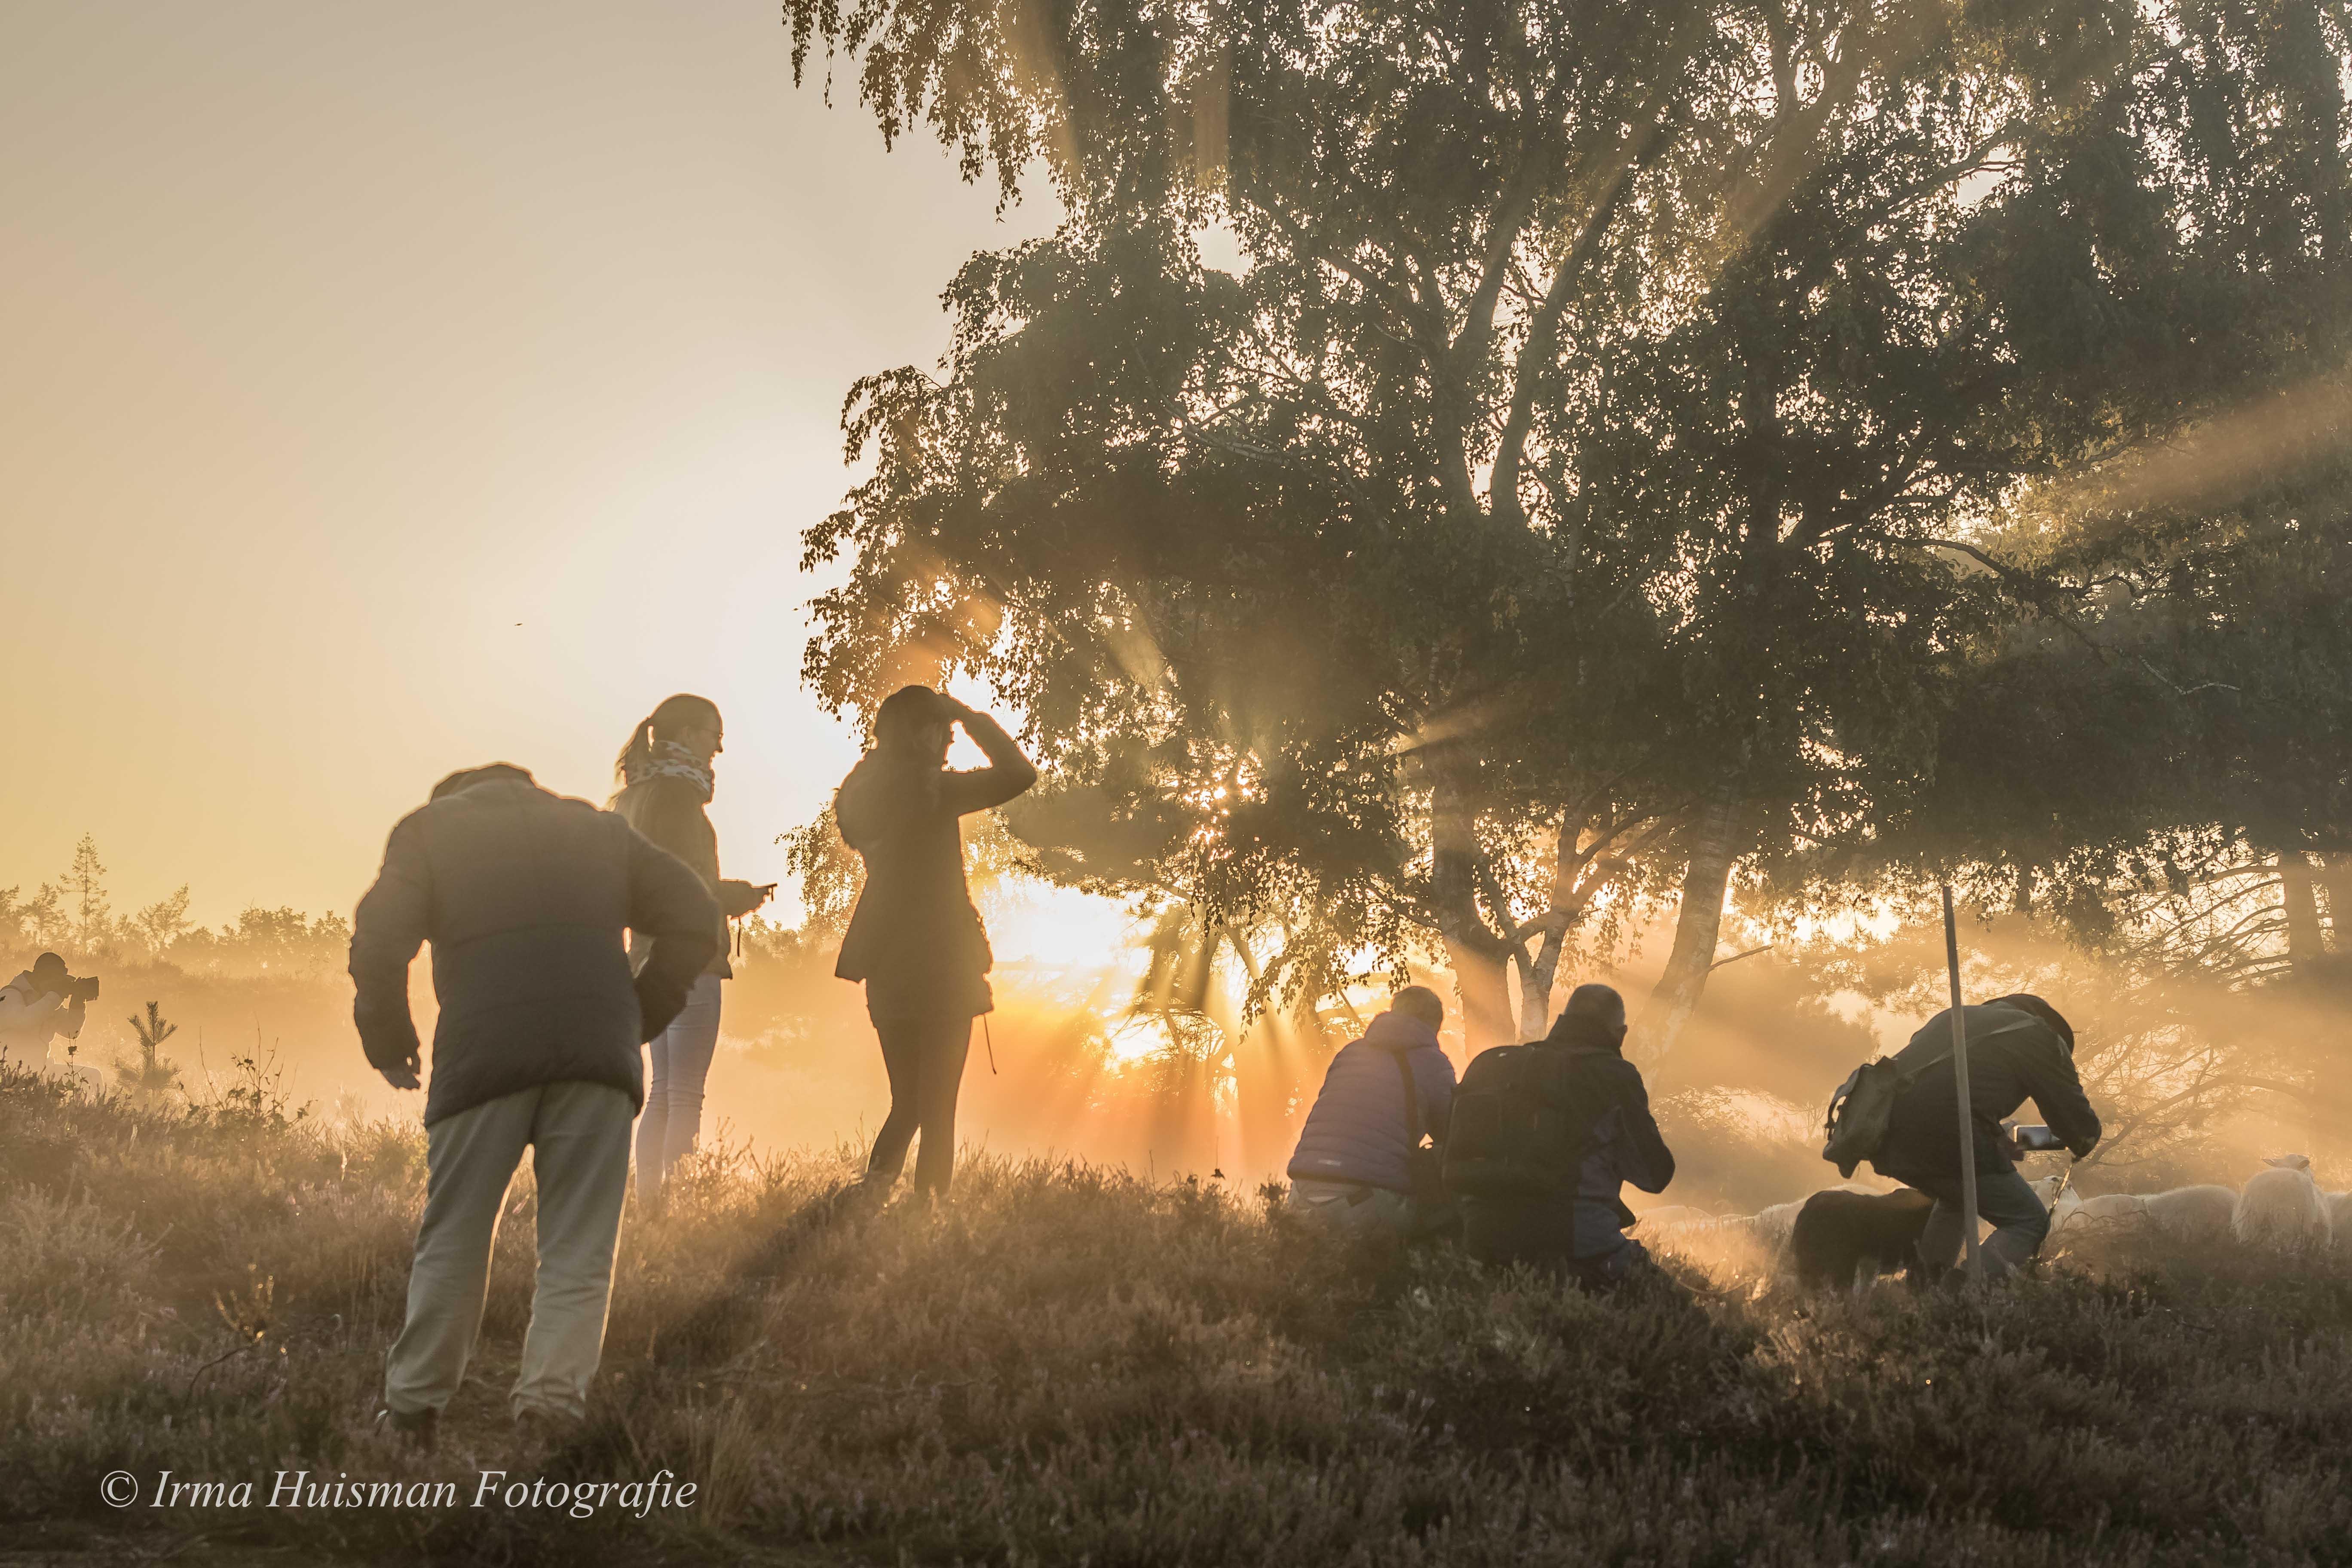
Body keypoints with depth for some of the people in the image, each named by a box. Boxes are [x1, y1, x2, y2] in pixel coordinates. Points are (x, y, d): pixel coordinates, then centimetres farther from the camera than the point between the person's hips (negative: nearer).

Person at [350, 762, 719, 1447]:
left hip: (486, 1056, -1)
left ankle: (413, 1410, 17)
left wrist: (389, 1045, 13)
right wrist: (638, 1019, 19)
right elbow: (695, 921, 16)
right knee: (579, 1249, 5)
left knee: (453, 1239, 11)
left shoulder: (429, 828, 16)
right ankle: (553, 1401, -4)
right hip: (598, 1057, 1)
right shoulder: (599, 828, 23)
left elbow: (378, 940, 1)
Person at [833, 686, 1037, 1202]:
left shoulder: (863, 793, 7)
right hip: (940, 964, -6)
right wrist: (969, 715, -1)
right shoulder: (932, 790, -13)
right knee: (937, 1109, 0)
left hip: (887, 966, 7)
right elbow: (1019, 773, -11)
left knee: (906, 1102, 16)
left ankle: (871, 1196, 0)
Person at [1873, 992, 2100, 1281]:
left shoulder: (1950, 1016, 31)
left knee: (1958, 1195, 35)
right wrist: (2083, 1143, 41)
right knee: (2029, 1222, 7)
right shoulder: (2039, 1034, 13)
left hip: (1885, 1135, 7)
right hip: (1946, 1136, -7)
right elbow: (2080, 1123, 16)